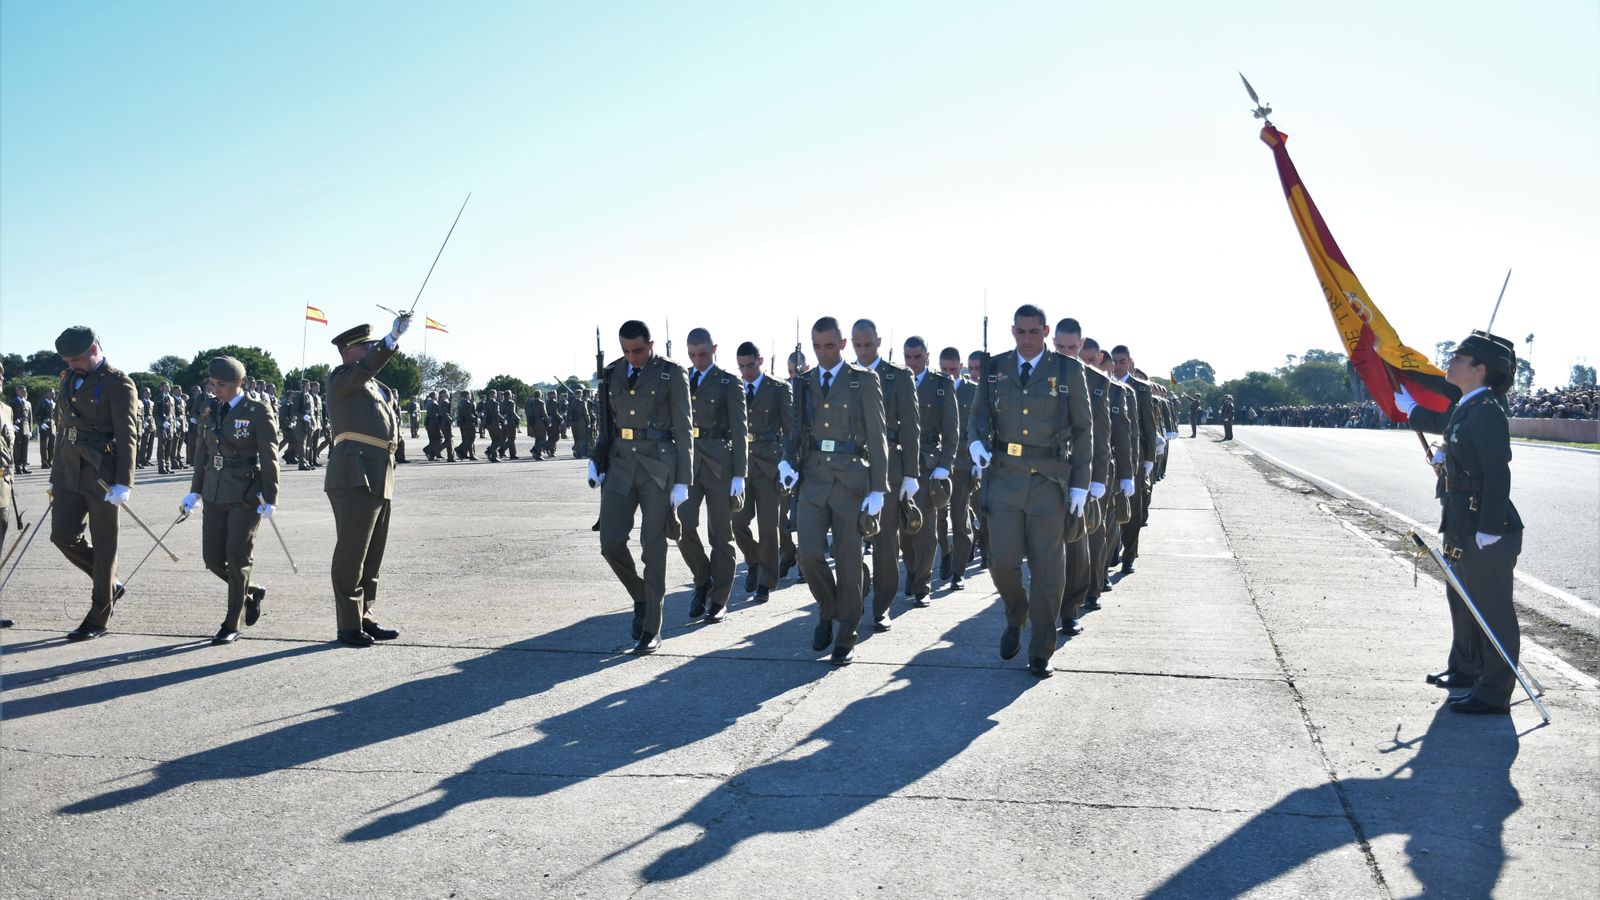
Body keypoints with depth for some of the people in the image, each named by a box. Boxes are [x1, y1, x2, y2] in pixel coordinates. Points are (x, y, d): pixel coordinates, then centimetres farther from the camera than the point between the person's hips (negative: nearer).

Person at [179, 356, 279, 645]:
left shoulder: (258, 411, -8)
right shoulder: (209, 410, 9)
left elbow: (269, 457, -9)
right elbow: (202, 452, 16)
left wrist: (270, 499, -11)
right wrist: (195, 490, 13)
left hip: (246, 496, -6)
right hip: (215, 495, 6)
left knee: (237, 558, -1)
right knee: (213, 558, 3)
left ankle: (232, 625, 9)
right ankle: (251, 592, 30)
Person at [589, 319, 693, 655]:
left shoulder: (671, 374, -5)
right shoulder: (612, 374, 8)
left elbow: (684, 430, -5)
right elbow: (607, 423, 16)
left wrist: (682, 482, -9)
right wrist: (597, 461, 6)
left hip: (659, 467, -4)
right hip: (620, 465, 4)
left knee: (653, 547, -1)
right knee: (611, 543, -4)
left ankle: (652, 629, 9)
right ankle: (641, 598, 24)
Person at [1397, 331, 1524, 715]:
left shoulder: (1487, 411, -19)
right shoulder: (1465, 409, 10)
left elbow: (1497, 474, -24)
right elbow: (1440, 423, 34)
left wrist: (1490, 530, -25)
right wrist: (1411, 409, 50)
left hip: (1488, 531, -10)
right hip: (1464, 527, 10)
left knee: (1492, 609, -1)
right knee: (1461, 599, 22)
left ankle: (1494, 692, 7)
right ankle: (1466, 669, 39)